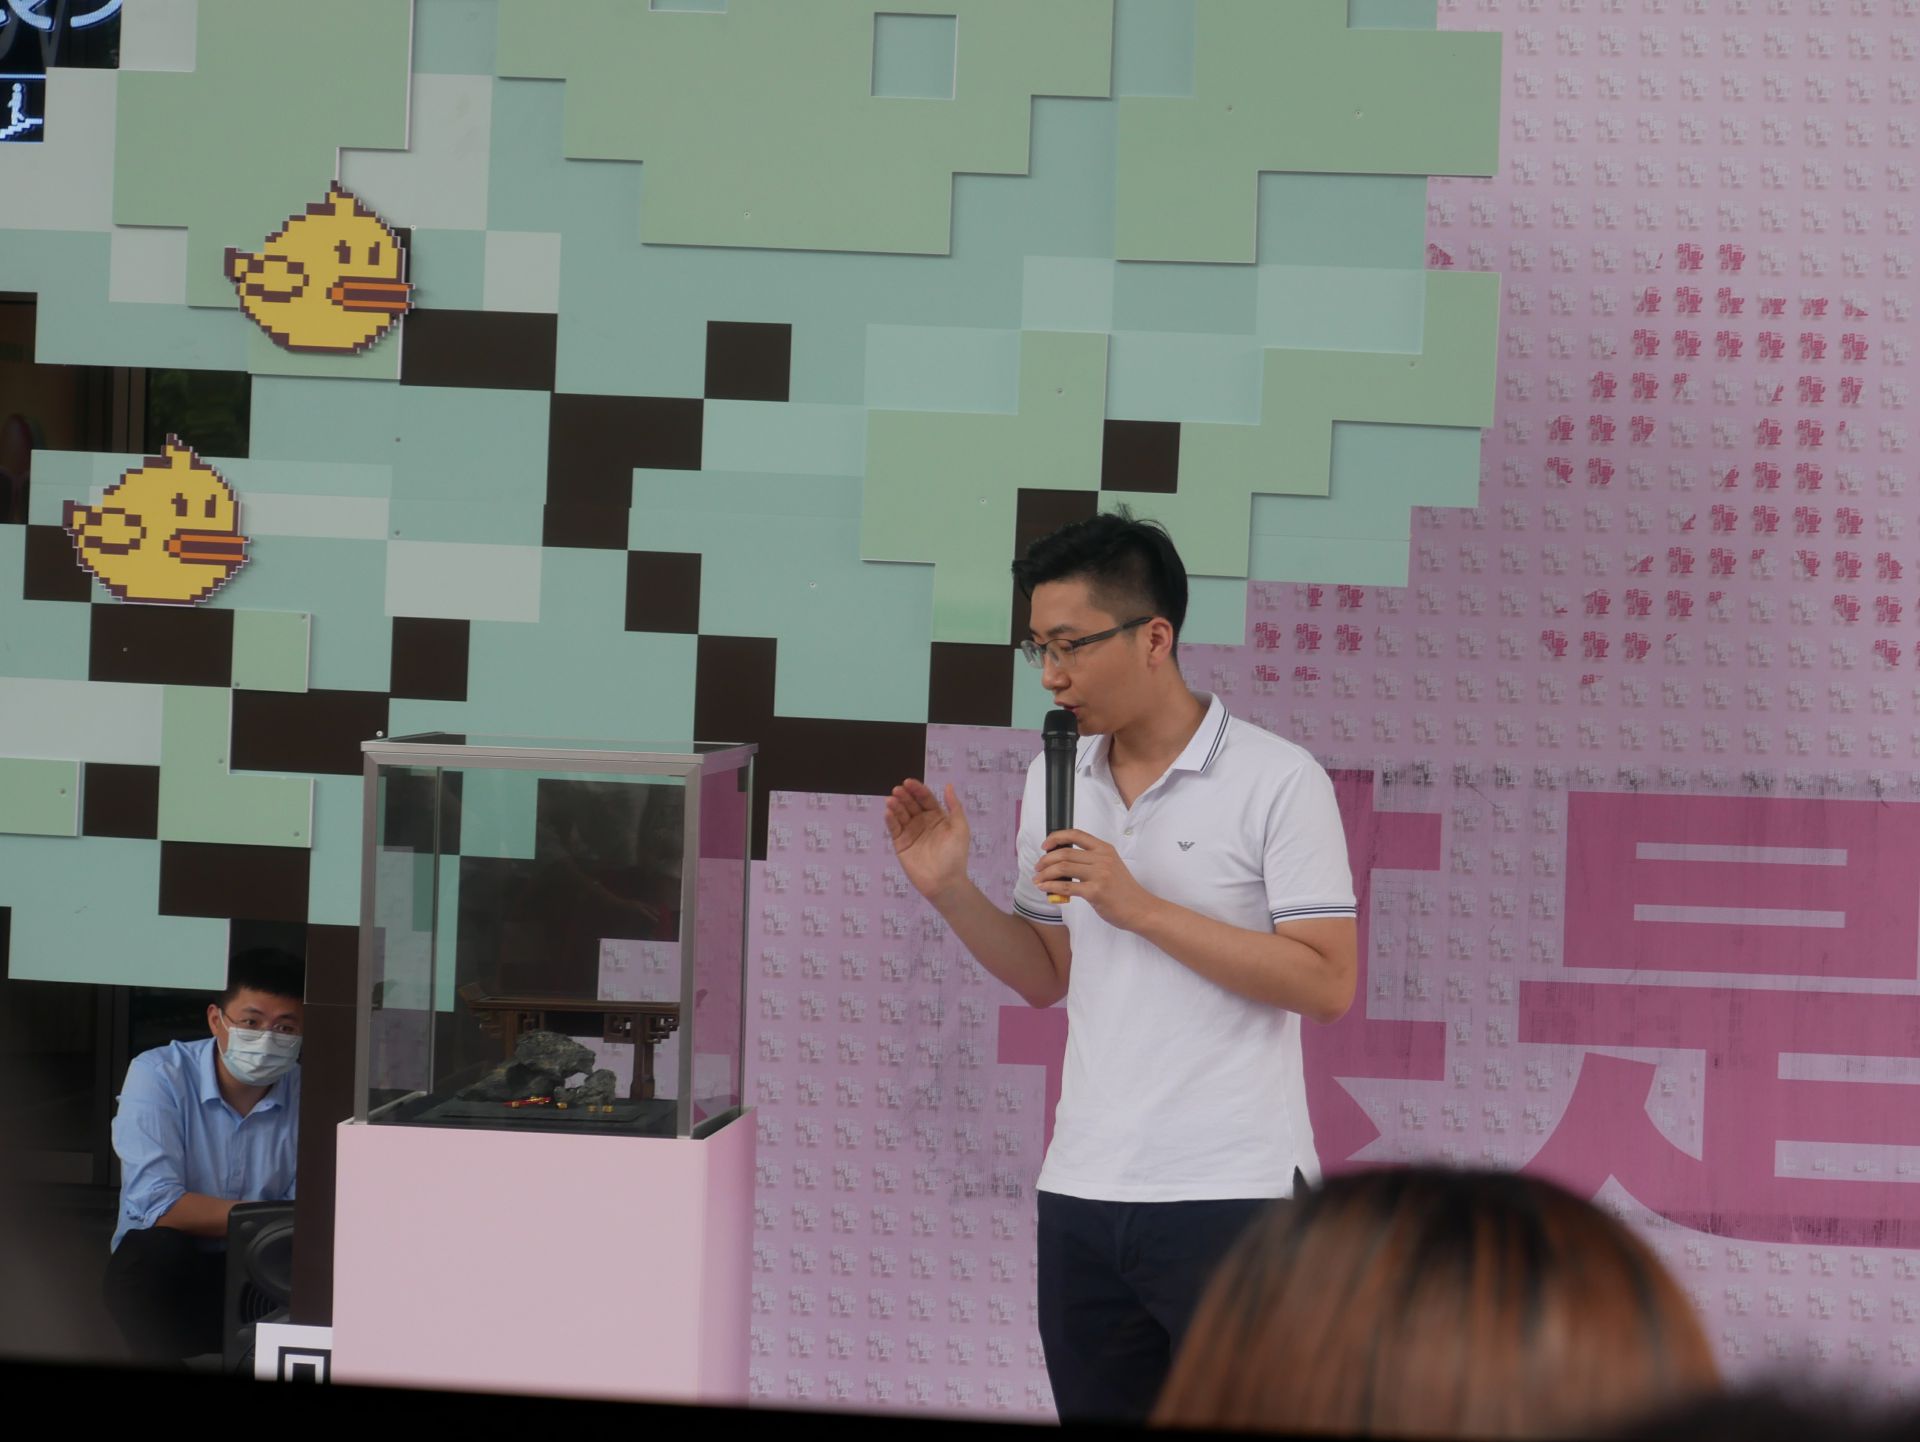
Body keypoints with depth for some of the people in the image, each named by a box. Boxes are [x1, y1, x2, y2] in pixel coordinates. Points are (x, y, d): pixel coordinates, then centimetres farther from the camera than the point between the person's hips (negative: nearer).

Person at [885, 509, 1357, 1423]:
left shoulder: (1277, 782, -7)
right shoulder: (1055, 782, 12)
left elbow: (1327, 984, -13)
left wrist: (1137, 904, -17)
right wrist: (949, 890, 1)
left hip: (1230, 1198, -6)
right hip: (1083, 1197, 6)